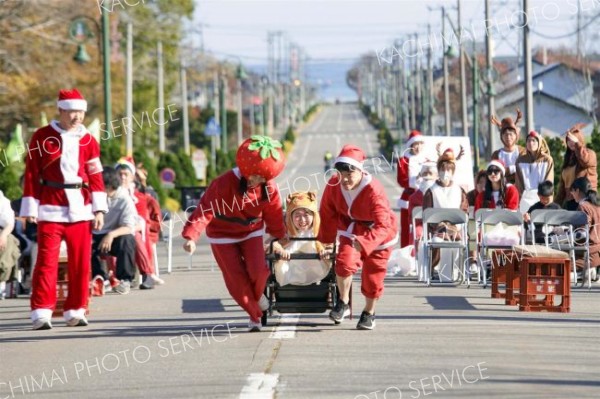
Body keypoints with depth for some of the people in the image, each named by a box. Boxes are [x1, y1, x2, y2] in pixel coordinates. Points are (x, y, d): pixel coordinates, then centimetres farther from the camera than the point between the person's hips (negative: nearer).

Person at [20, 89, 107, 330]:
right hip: (50, 210, -3)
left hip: (80, 210, 3)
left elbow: (95, 177, 8)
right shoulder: (42, 137, 1)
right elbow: (31, 174, 1)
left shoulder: (88, 141, 8)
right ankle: (41, 312, -7)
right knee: (47, 262, -7)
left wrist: (99, 210, 0)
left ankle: (75, 311, 11)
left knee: (81, 262, 3)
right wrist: (30, 209, -3)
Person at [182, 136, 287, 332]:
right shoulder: (224, 184, -30)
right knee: (236, 278, -6)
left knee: (258, 270, -17)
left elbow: (274, 216, 0)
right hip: (223, 235, -2)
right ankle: (254, 315, 13)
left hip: (251, 231, 2)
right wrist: (190, 236, -45)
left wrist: (281, 238, 11)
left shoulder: (269, 188, -16)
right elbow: (205, 210, -34)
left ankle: (257, 295, 18)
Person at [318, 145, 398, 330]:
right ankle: (343, 303, 0)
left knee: (372, 276, 6)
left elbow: (383, 225, -41)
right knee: (344, 262, -22)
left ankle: (369, 313, 31)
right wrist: (325, 239, 5)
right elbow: (327, 213, -2)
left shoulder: (374, 191, -35)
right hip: (351, 231, 3)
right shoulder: (333, 185, -20)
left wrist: (364, 242, -56)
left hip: (378, 236, -3)